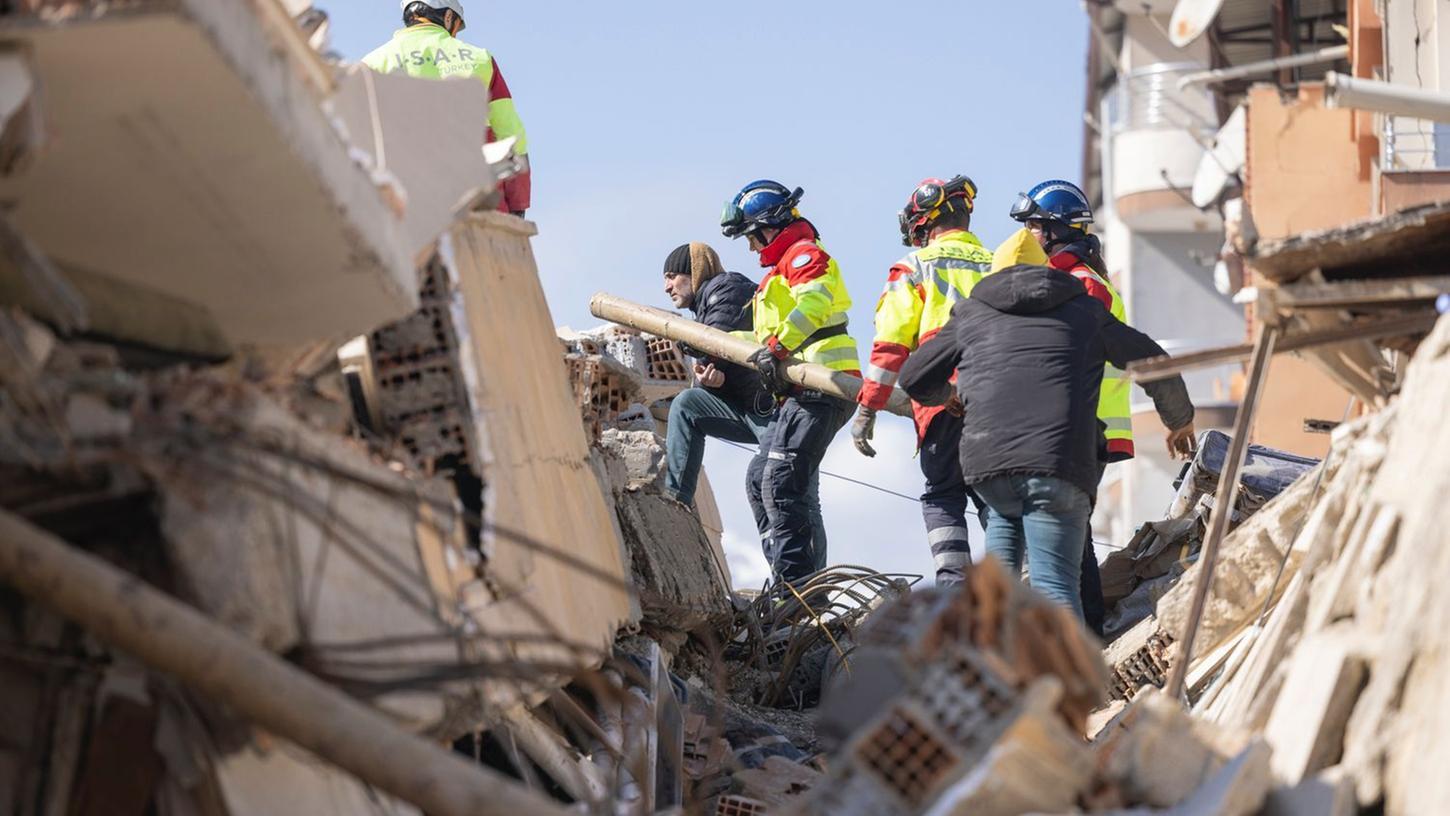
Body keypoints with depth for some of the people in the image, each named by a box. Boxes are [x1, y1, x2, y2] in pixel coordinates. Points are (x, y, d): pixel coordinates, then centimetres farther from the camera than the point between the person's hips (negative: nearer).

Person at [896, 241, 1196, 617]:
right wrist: (1181, 420, 44)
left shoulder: (971, 313, 24)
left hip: (985, 458, 2)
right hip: (1059, 465, -2)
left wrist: (949, 395, 50)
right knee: (1055, 584, -5)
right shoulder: (1085, 309, 23)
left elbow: (914, 380, 28)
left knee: (1004, 515, 33)